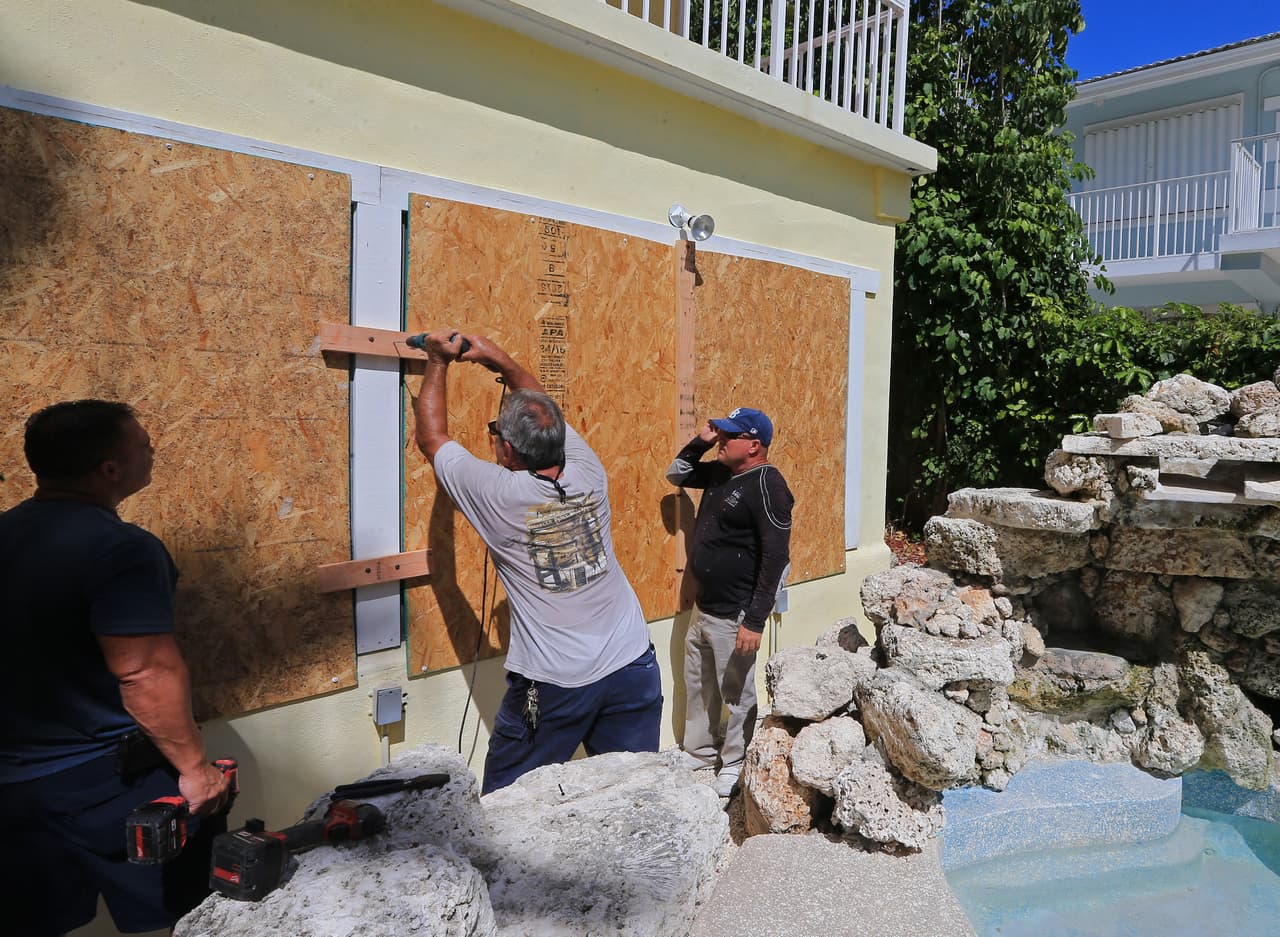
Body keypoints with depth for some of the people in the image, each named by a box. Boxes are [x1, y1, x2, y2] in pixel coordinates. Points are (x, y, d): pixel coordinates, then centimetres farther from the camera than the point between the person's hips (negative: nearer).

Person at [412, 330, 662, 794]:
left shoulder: (499, 494, -12)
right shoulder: (588, 475, -3)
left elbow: (431, 437, 6)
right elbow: (545, 411, 17)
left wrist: (438, 362, 15)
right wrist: (499, 359, 19)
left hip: (553, 685, -4)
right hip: (632, 667, 4)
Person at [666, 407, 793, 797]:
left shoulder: (767, 485, -19)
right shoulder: (719, 472, 5)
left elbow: (776, 558, -21)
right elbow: (675, 475, 21)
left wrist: (755, 620, -21)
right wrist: (699, 442, 3)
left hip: (733, 616, -8)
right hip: (702, 607, 9)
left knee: (735, 693, 8)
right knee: (698, 684, 21)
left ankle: (735, 762, 27)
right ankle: (699, 749, 39)